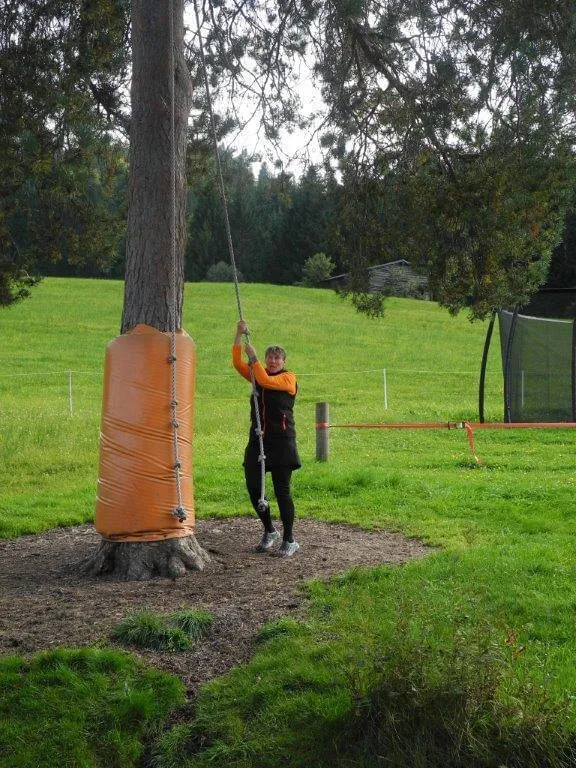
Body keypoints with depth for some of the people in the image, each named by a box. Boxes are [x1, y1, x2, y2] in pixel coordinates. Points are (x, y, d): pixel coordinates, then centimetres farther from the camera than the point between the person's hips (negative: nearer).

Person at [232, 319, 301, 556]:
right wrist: (239, 335, -5)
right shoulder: (257, 375, 14)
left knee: (282, 490, -4)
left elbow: (266, 381, -19)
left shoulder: (288, 378, -2)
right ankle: (270, 531, 25)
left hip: (281, 441, -6)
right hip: (257, 440, 6)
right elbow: (237, 363, 3)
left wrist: (253, 356, -12)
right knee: (253, 487, 5)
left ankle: (290, 541, 6)